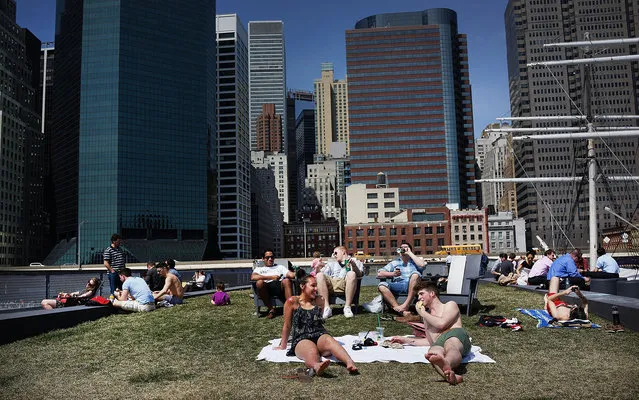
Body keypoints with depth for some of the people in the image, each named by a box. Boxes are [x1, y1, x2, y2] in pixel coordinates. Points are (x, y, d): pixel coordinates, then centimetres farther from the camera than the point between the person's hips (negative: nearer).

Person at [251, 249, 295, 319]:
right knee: (259, 282, -33)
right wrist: (271, 277, -9)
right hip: (267, 288, -1)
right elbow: (253, 277, 1)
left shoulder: (280, 267, 33)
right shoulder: (259, 269, 25)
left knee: (287, 280, -31)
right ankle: (271, 309, -20)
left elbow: (290, 274, 15)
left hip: (280, 285, 1)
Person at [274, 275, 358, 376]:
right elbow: (287, 326, 17)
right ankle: (316, 366, -75)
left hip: (320, 336, 3)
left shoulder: (320, 300, 20)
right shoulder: (292, 302, 9)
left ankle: (350, 362, -63)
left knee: (329, 340, -35)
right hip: (301, 339, -3)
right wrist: (283, 346, 22)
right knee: (312, 351, -40)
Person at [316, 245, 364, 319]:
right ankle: (326, 307, -28)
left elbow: (360, 274, 6)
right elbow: (322, 272, 23)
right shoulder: (331, 263, 39)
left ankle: (347, 307, -29)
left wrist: (354, 265, -14)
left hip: (345, 284, -3)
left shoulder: (355, 261, 27)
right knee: (319, 275, -25)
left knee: (352, 274, -34)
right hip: (330, 283, 3)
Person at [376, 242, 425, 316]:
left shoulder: (415, 261, 23)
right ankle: (402, 311, -39)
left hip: (411, 286, -2)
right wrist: (392, 273, -3)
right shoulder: (394, 263, 27)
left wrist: (410, 253, 7)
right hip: (397, 286, 2)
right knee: (382, 286, -27)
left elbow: (422, 264, -3)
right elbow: (379, 274, 15)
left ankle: (406, 305, -37)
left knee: (415, 274, -32)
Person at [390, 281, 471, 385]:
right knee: (433, 352, -38)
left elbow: (441, 324, 0)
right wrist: (406, 340, 34)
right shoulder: (426, 316, 39)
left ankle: (446, 364, -79)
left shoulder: (450, 305, 21)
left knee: (450, 348, -42)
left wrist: (422, 313, 13)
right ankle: (449, 375, -70)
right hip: (438, 343, 3)